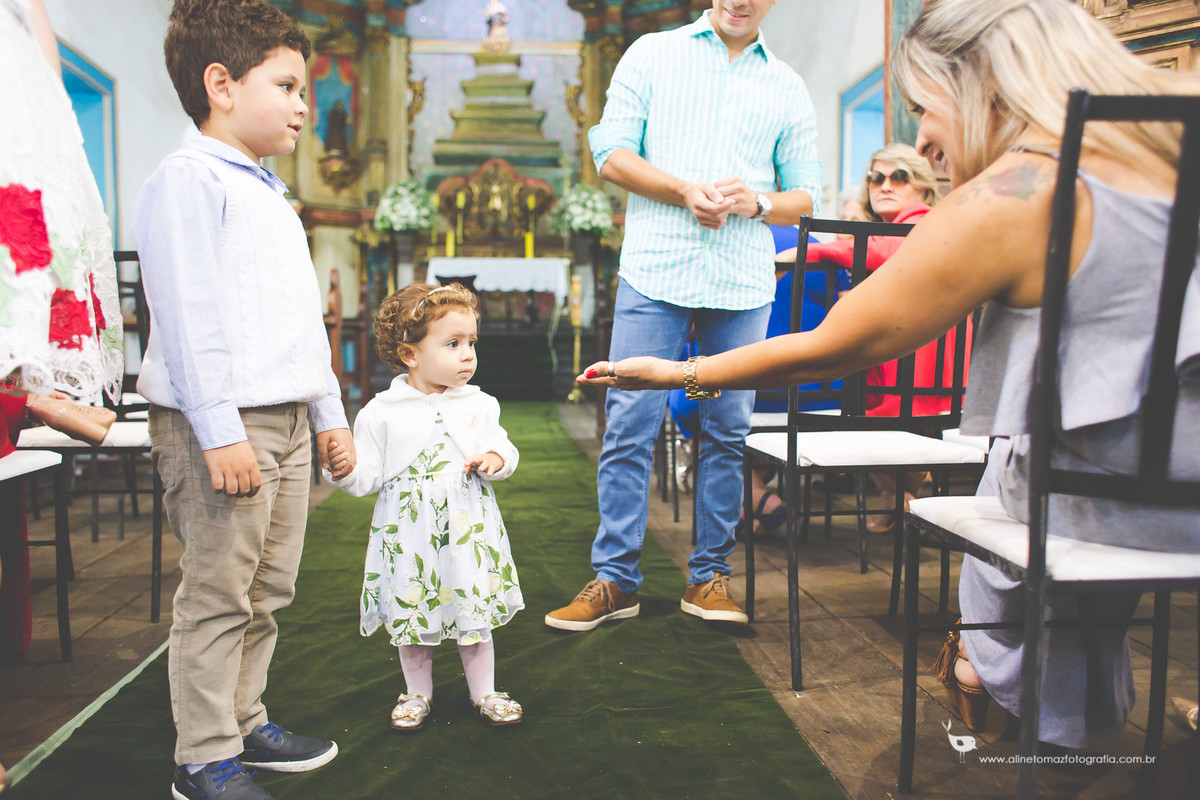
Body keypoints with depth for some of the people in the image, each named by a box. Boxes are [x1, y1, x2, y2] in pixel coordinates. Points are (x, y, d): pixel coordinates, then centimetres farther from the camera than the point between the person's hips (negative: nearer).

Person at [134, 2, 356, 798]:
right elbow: (189, 312, -16)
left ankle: (243, 721, 30)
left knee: (269, 591, 15)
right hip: (221, 422, -9)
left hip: (286, 422, 9)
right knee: (218, 596, -1)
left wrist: (330, 413, 21)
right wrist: (219, 431, -21)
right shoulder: (188, 179, -8)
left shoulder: (271, 194, 22)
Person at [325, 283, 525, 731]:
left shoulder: (479, 405, 1)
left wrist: (495, 459, -15)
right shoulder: (381, 413, -5)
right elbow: (368, 476, -3)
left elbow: (503, 449, 7)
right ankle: (417, 694, 34)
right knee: (411, 613, 13)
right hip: (409, 533, -1)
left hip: (470, 530, 1)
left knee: (475, 613, 10)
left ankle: (484, 692, 29)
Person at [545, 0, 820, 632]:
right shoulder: (652, 54, 13)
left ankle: (709, 577, 17)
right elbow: (610, 153, 3)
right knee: (629, 426, -4)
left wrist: (756, 201, -6)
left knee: (728, 432, 4)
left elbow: (805, 197, 16)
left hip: (743, 282, 3)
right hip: (655, 271, -2)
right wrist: (686, 191, -11)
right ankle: (615, 578, 7)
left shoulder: (787, 87, 18)